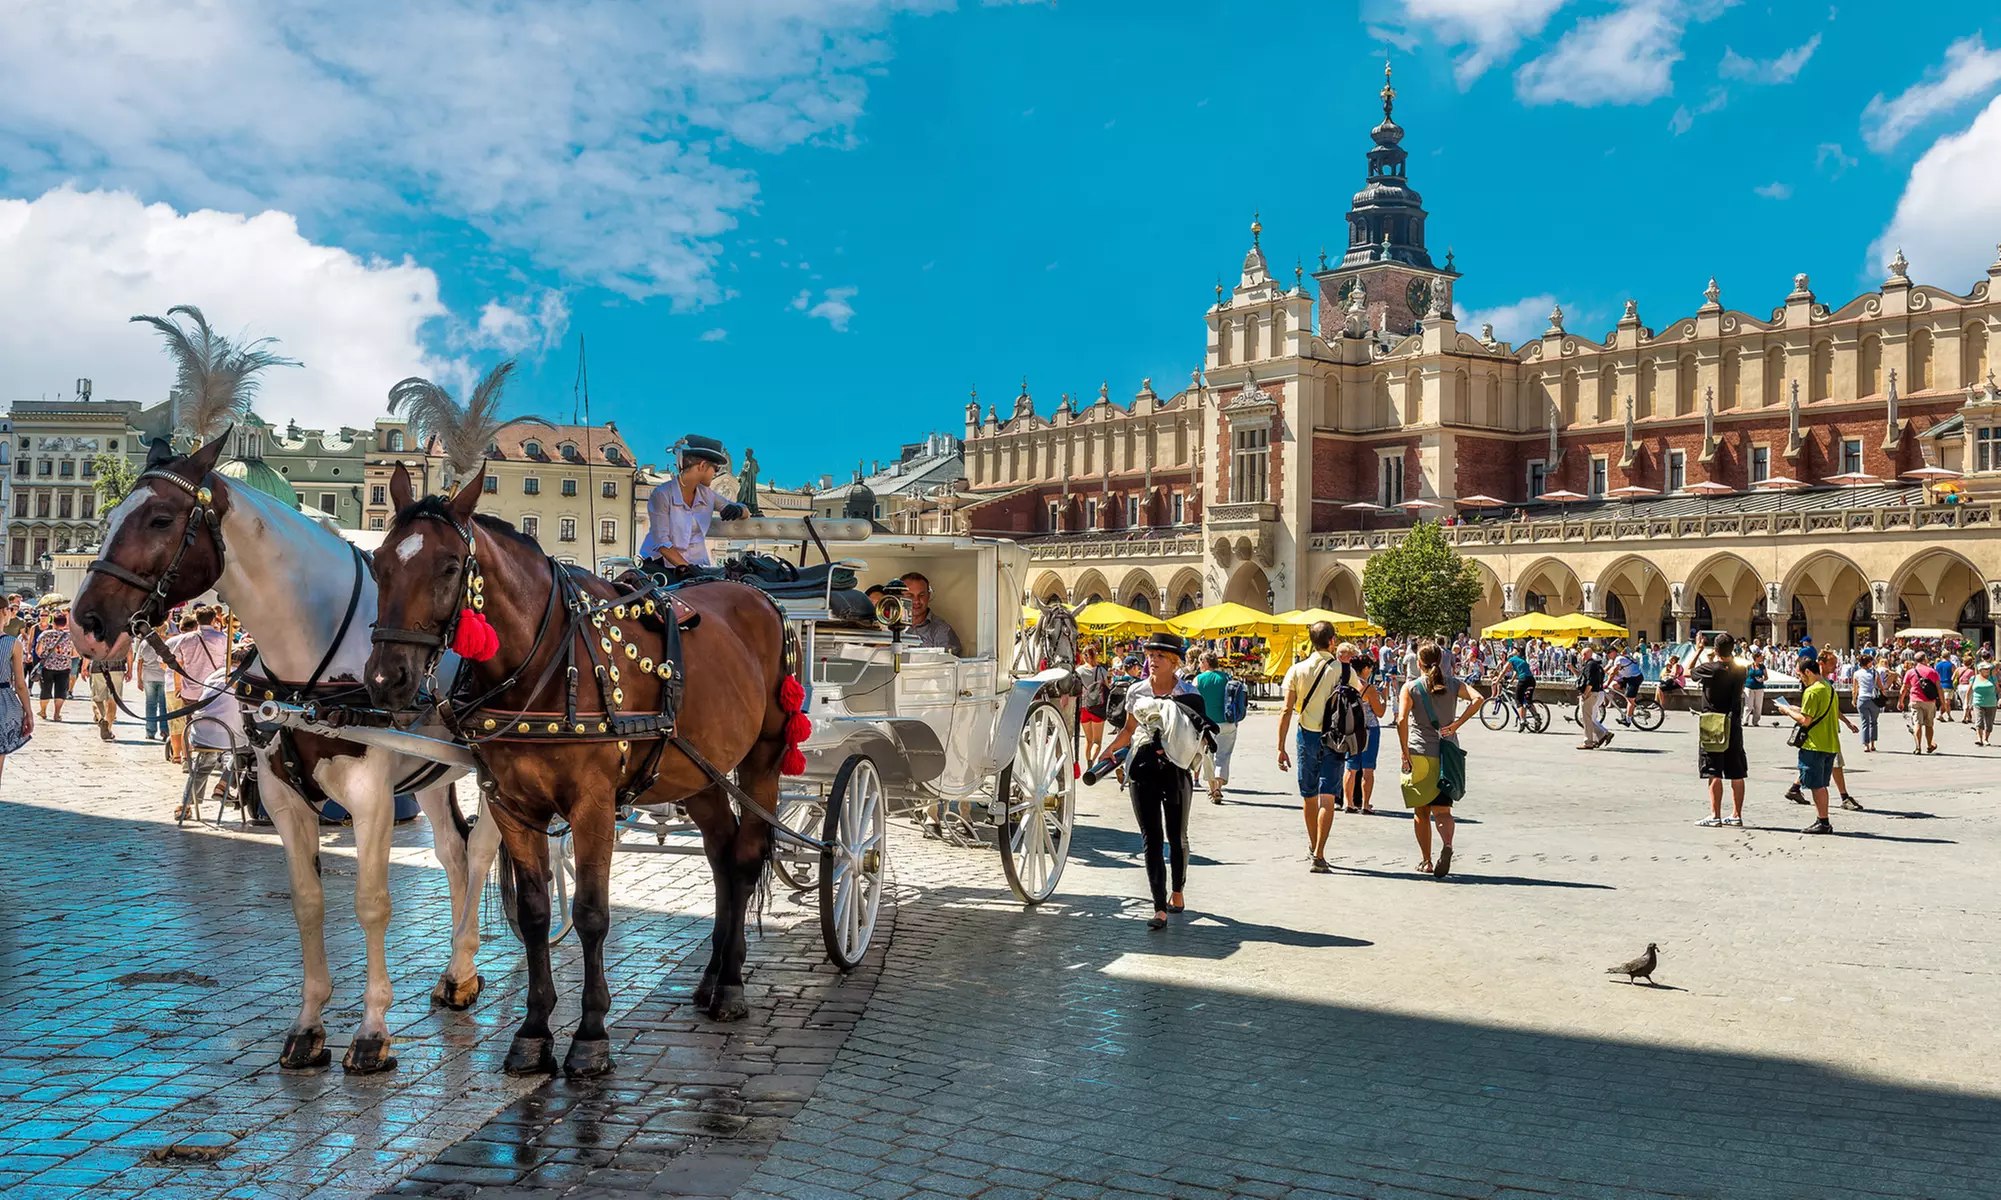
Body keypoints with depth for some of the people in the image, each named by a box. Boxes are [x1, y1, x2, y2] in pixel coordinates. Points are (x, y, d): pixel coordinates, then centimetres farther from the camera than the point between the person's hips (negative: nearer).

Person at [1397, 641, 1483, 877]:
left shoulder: (1410, 687, -2)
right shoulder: (1453, 685, 6)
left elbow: (1402, 720, -14)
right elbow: (1478, 699, -11)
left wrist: (1405, 754, -10)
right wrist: (1457, 724, -7)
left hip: (1419, 754, -2)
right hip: (1447, 754, 2)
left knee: (1421, 812, 11)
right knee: (1442, 809, 2)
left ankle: (1426, 861, 14)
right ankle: (1447, 844, -27)